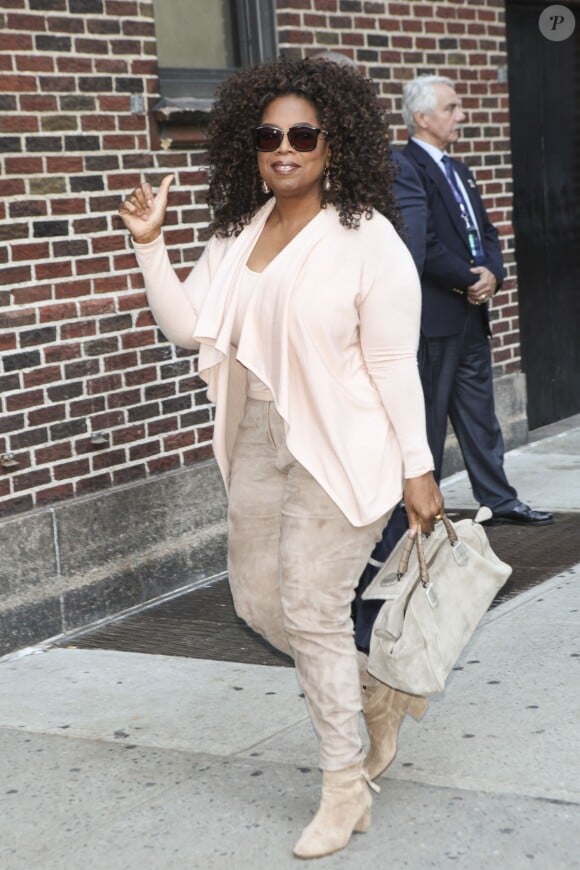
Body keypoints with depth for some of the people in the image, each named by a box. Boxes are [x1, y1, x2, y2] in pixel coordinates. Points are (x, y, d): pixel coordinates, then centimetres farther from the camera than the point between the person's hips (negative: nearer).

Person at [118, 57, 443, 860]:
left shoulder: (366, 237, -12)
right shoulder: (239, 232, 7)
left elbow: (394, 364, -12)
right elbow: (186, 326, 5)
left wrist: (418, 471, -12)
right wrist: (150, 245, -5)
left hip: (341, 451, -7)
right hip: (259, 446, 7)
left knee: (311, 611, -4)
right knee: (258, 602, 13)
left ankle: (346, 787, 15)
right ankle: (382, 690, 39)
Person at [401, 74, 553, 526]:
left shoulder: (459, 171, 18)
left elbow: (486, 232, 17)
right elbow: (424, 245, -20)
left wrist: (492, 273, -2)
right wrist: (468, 280, -14)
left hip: (472, 310, 9)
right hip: (434, 314, -9)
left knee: (479, 409, 14)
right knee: (430, 413, 0)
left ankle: (498, 498, 21)